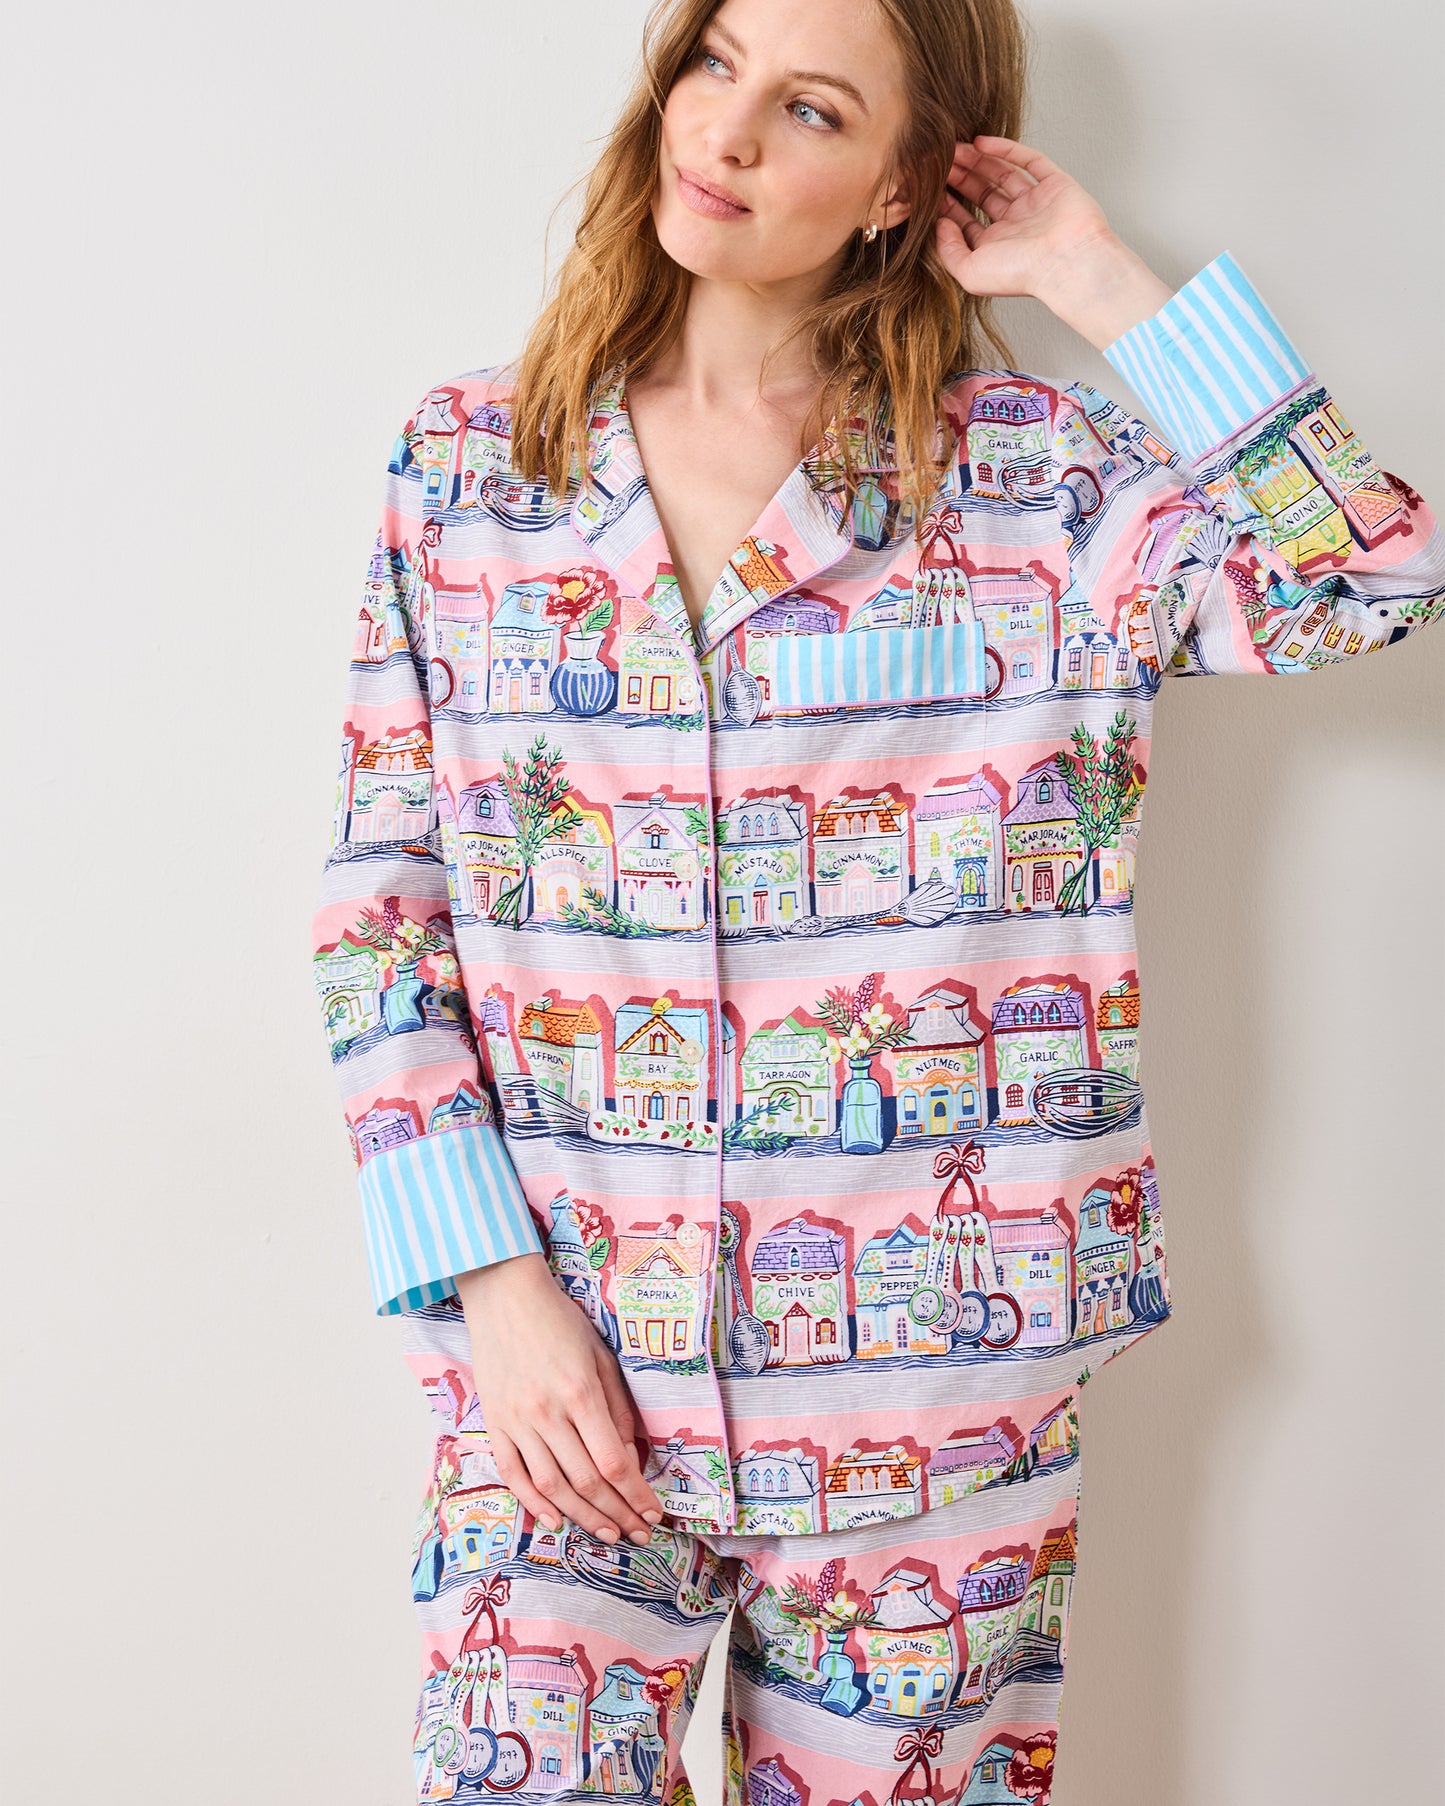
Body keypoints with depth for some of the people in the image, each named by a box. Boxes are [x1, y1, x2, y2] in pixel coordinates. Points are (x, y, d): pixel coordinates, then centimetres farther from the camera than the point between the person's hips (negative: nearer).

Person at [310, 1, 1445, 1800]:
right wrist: (491, 1282, -7)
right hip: (555, 1368, 1)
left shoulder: (1036, 478, -1)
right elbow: (376, 905, 1)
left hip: (928, 1381, 0)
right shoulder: (464, 464, 3)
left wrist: (1099, 279, -9)